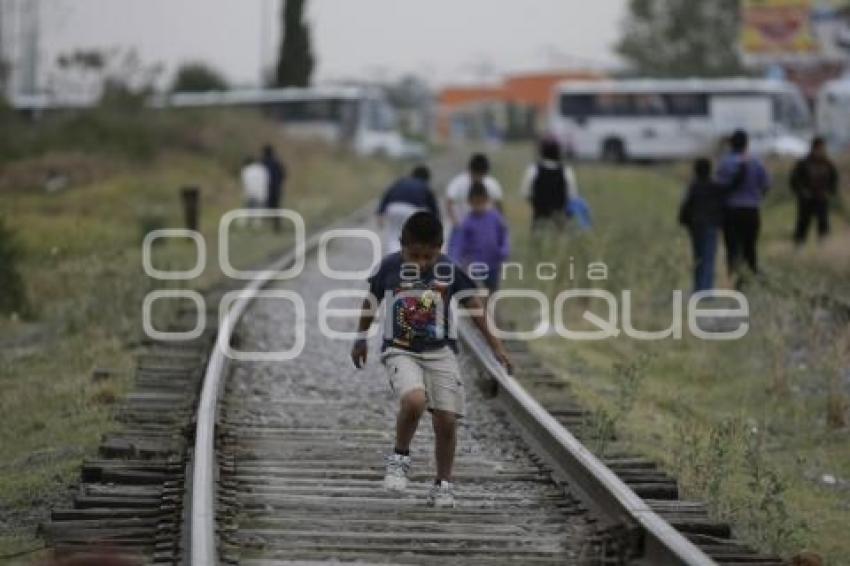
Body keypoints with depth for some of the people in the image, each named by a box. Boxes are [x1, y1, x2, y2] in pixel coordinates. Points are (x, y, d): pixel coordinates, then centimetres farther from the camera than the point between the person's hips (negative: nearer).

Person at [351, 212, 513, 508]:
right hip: (400, 351, -2)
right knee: (414, 400, -29)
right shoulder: (390, 267, -8)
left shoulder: (449, 270, -7)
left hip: (440, 352, 2)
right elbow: (372, 300, 9)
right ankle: (400, 458, -6)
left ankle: (442, 485, 16)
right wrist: (361, 339, 20)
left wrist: (495, 344, 7)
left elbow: (473, 304, 5)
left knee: (446, 421, -2)